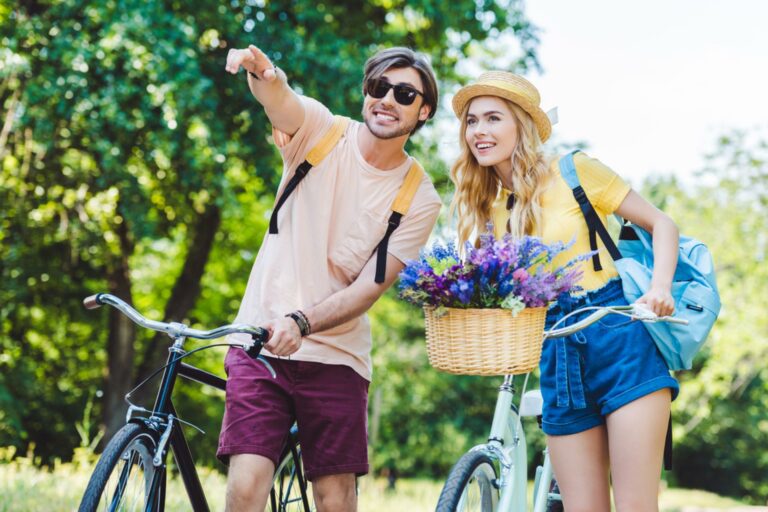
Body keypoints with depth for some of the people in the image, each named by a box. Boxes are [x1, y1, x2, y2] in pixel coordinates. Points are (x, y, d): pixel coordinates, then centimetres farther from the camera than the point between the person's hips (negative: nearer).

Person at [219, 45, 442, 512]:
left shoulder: (420, 200, -2)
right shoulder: (322, 131, -2)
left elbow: (368, 289, -8)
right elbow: (281, 99, -25)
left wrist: (301, 323, -24)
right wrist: (263, 74, -49)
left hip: (336, 355, 1)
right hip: (262, 340, 0)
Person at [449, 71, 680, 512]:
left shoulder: (574, 173, -1)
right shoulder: (486, 208, 12)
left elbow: (662, 223, 2)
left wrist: (661, 286, -15)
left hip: (619, 335, -4)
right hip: (558, 357, 5)